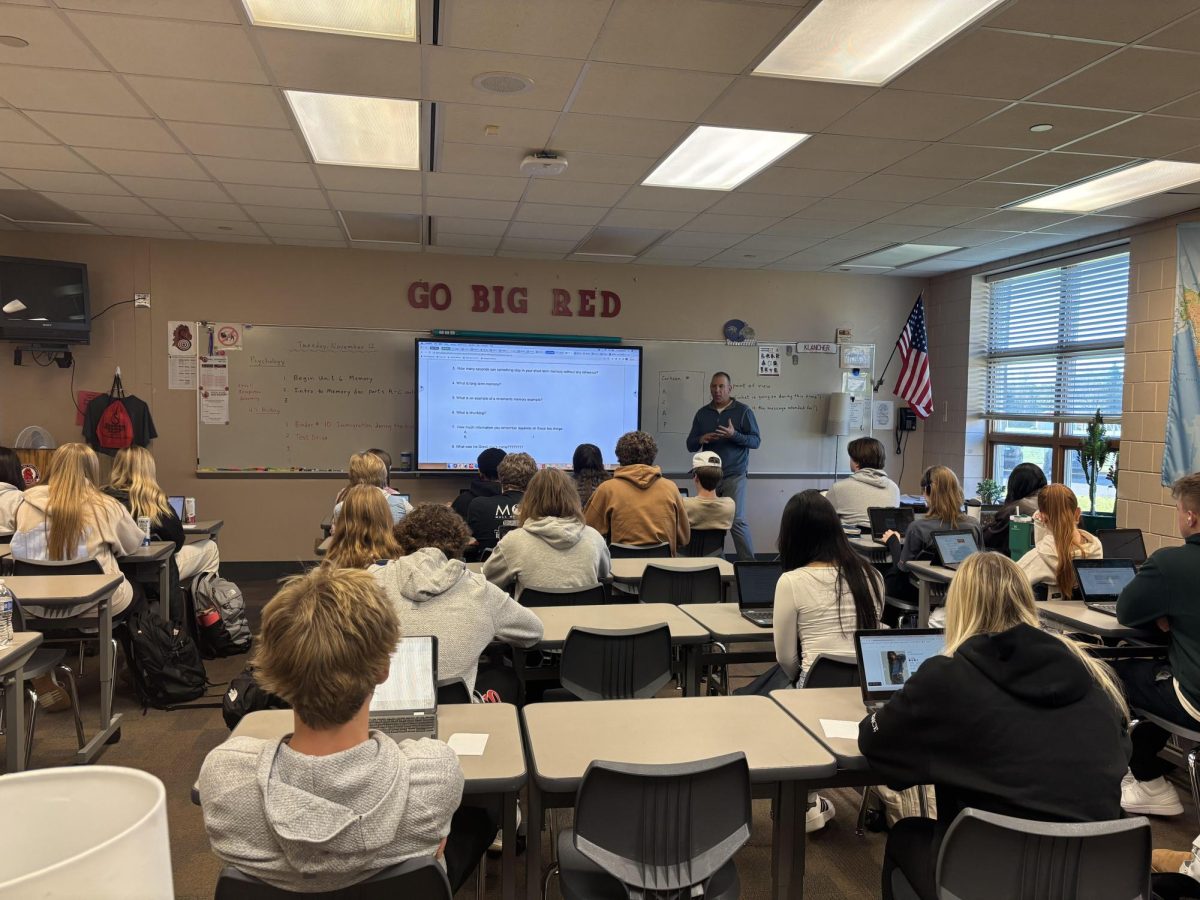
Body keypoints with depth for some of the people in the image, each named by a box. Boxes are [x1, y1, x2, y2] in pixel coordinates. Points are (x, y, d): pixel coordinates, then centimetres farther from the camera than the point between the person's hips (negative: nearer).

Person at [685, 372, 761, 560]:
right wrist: (700, 440, -13)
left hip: (734, 475, -3)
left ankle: (748, 563, -1)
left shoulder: (743, 411, 0)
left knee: (737, 520, -9)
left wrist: (734, 435, -20)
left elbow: (756, 441, -4)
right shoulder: (702, 413, 10)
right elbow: (690, 445, 10)